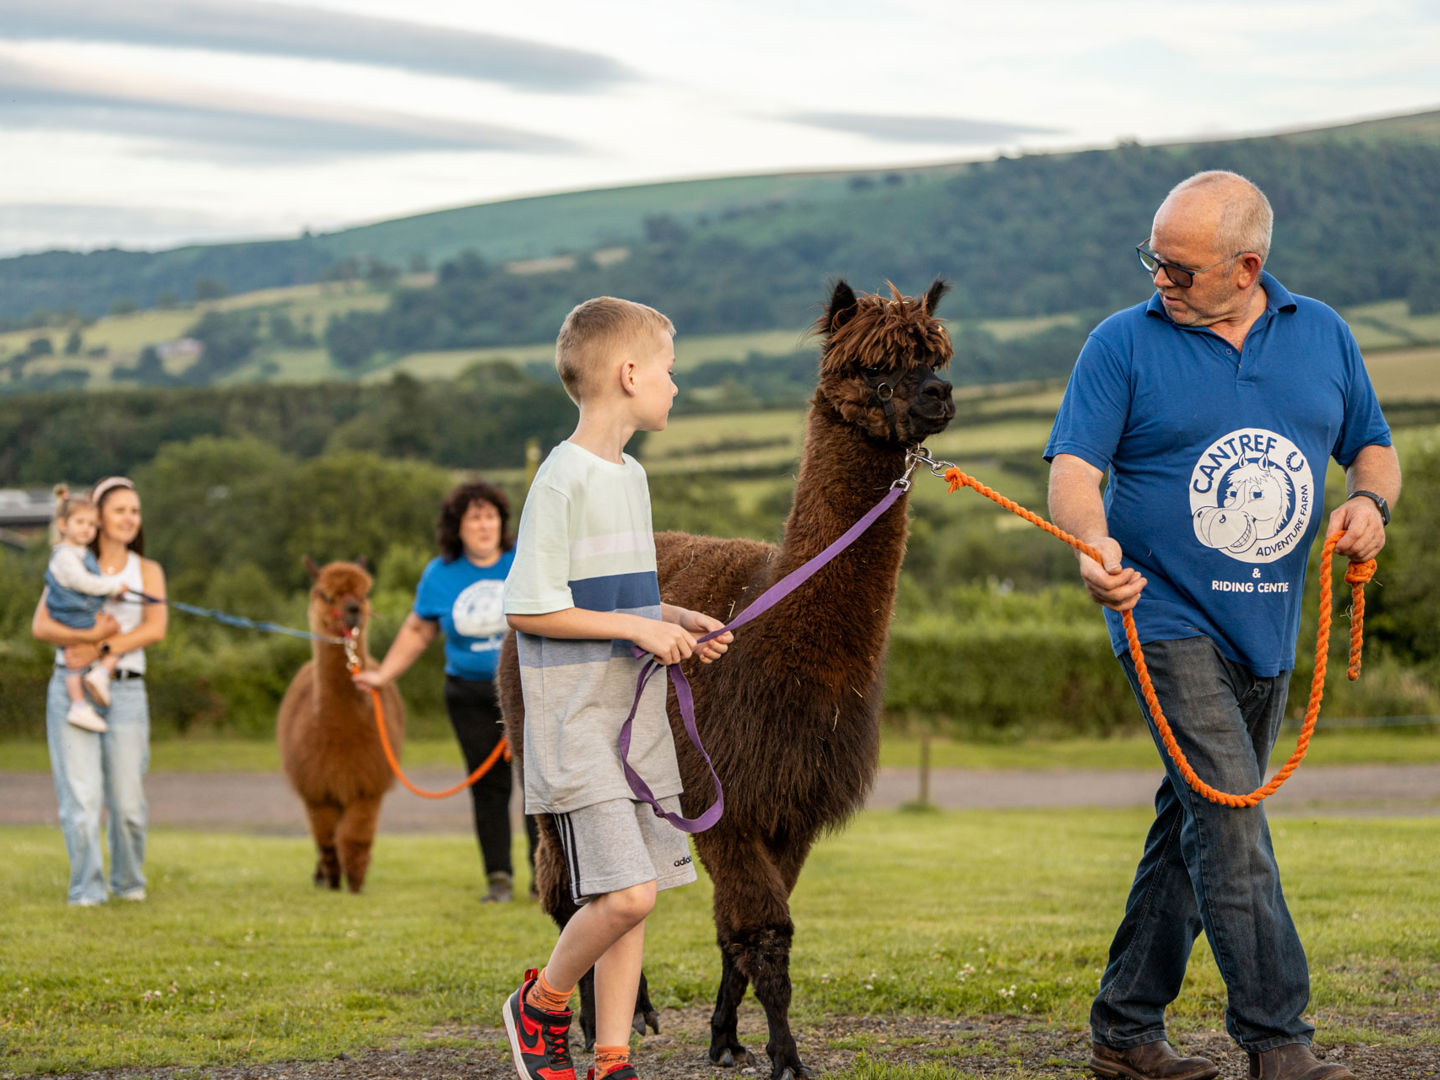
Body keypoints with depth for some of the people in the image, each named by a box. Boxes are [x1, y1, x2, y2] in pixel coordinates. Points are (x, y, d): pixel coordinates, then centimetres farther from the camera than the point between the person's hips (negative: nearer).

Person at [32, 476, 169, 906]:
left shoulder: (147, 571, 12)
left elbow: (155, 628, -4)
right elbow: (40, 626, -2)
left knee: (127, 801, 0)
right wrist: (89, 635, -18)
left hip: (125, 689, 1)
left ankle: (129, 882, 20)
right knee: (81, 796, -7)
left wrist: (102, 649, -14)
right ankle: (86, 888, 1)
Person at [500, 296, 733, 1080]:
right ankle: (541, 1005, 9)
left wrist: (676, 619, 9)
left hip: (635, 716, 9)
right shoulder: (563, 479, -14)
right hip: (577, 721, -9)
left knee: (630, 895, 7)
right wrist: (637, 627, -16)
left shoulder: (630, 477, 14)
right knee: (626, 892, -15)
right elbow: (529, 607, -17)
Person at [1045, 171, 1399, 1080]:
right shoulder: (1125, 343, -3)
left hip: (1267, 630, 5)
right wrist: (1095, 545, -31)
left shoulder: (1322, 334, 8)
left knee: (1195, 830, 10)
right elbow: (1074, 468, -10)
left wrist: (1371, 502, -8)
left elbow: (1373, 449, 16)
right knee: (1229, 812, -16)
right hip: (1169, 620, -5)